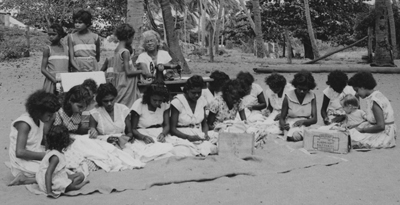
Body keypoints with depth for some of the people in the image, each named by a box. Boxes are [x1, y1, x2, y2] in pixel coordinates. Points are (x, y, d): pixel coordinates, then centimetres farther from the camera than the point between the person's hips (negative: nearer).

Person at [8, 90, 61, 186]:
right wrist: (45, 155, -22)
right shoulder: (24, 123, -20)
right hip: (24, 163, -10)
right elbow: (20, 152, -26)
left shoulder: (39, 120, 6)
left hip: (36, 157, 10)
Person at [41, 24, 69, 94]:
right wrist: (54, 80, -12)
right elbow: (43, 69, 0)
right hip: (52, 82, -2)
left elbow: (70, 67, 12)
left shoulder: (67, 49, 9)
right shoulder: (48, 50, 3)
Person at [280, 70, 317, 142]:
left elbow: (314, 119, -3)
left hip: (305, 125, 1)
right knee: (294, 135, -37)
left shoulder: (312, 96, 1)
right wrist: (283, 125, -24)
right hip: (290, 125, -1)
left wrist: (303, 121, -23)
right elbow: (282, 118, 0)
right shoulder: (288, 97, -4)